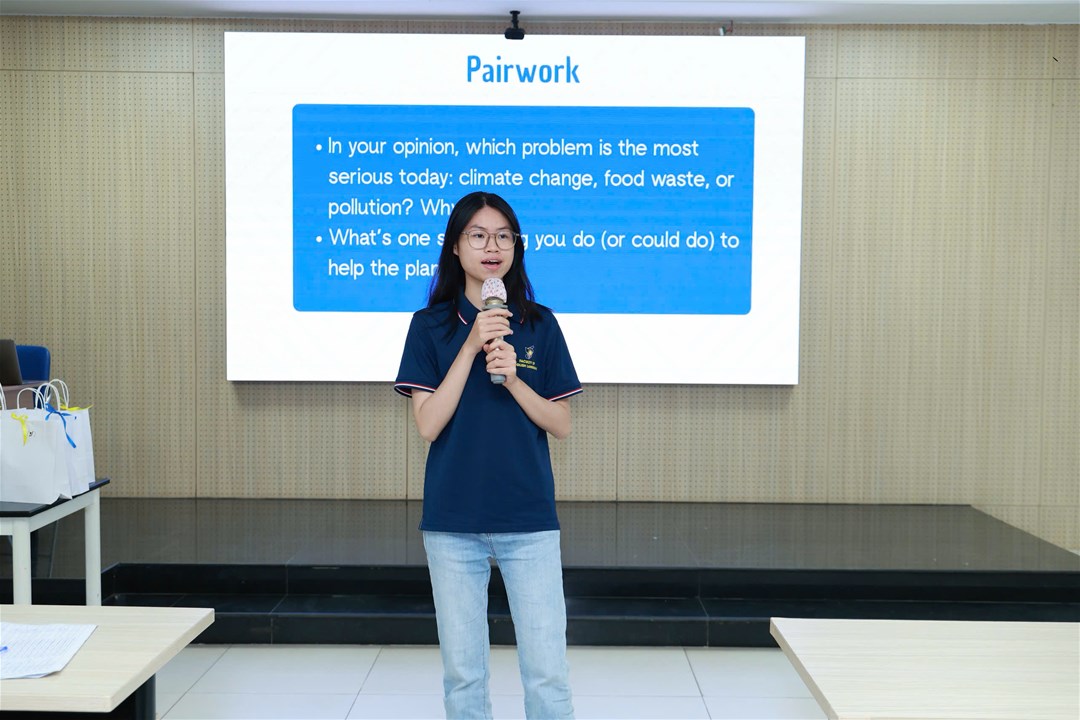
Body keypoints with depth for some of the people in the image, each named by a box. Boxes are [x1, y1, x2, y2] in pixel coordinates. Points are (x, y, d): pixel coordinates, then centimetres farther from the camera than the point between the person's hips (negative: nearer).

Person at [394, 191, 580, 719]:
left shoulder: (539, 324, 4)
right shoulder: (430, 325, 2)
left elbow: (561, 425, 3)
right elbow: (428, 424, -8)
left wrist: (512, 378, -13)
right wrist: (472, 347, -14)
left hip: (529, 519, 0)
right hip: (453, 522, 0)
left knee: (548, 673, 0)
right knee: (463, 672, 9)